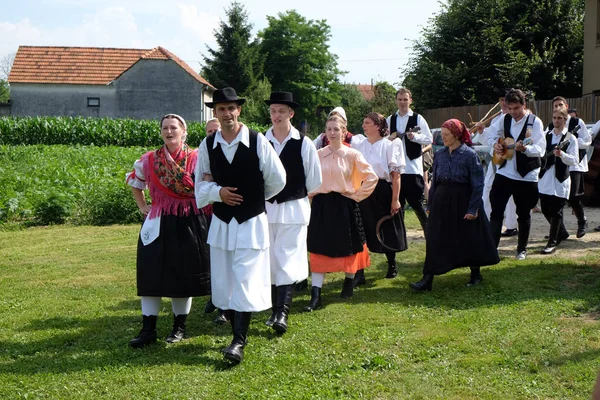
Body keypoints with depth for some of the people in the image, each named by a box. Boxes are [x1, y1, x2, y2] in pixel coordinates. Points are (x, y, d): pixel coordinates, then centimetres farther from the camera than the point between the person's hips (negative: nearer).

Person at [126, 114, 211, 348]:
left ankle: (179, 327, 20)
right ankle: (148, 330, 7)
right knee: (151, 275, 0)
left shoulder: (197, 159, -5)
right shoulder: (149, 160, 4)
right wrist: (142, 206, 13)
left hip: (189, 225, -2)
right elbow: (134, 183, 22)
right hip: (158, 225, 2)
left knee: (183, 275, 5)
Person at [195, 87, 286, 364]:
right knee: (223, 283, 10)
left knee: (246, 282, -8)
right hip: (221, 223, 4)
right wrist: (218, 192, -11)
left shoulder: (258, 142, -9)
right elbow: (201, 183, 8)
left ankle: (239, 342, -4)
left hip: (251, 223, -4)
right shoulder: (207, 145, 1)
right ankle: (238, 332, 27)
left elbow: (277, 180, -1)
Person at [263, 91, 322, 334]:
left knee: (288, 261, -8)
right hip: (266, 208, 3)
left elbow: (314, 180, 3)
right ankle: (276, 309, 22)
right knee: (270, 261, 10)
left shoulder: (303, 143, -6)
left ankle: (282, 313, -10)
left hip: (293, 209, -3)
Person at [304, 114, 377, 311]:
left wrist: (356, 195, -5)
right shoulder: (317, 155, 1)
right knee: (319, 249, -1)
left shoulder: (352, 155, -5)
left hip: (344, 206, -2)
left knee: (348, 246, 11)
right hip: (321, 205, 2)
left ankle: (349, 283, 34)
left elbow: (371, 177, -3)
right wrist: (311, 193, 2)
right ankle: (315, 295, -1)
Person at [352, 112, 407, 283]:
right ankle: (359, 273, 1)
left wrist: (395, 199, -12)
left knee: (387, 230, 10)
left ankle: (392, 265, 33)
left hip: (382, 191, -3)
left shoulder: (389, 145, -5)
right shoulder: (359, 146, 8)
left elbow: (395, 174, -8)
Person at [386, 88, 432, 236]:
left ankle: (428, 229, 13)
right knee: (397, 202, 9)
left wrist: (414, 136, -19)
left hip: (413, 166, -4)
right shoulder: (390, 120, 10)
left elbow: (429, 139, -3)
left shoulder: (418, 118, -1)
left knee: (416, 201, -2)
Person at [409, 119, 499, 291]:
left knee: (469, 240, 8)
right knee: (435, 241, 0)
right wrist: (430, 204, 10)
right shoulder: (440, 154, 6)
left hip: (463, 201, -4)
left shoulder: (469, 155, -9)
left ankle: (475, 274, 28)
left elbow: (478, 184, -9)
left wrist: (473, 208, -13)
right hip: (442, 201, 4)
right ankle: (427, 280, 1)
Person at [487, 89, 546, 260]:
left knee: (523, 214, 9)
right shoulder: (505, 119, 2)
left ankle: (522, 249, 24)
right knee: (496, 211, -1)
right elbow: (493, 133, 21)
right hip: (504, 173, 3)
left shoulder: (534, 122, -11)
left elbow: (540, 148, -18)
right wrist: (495, 144, 0)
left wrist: (525, 148, -37)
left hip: (526, 175, -3)